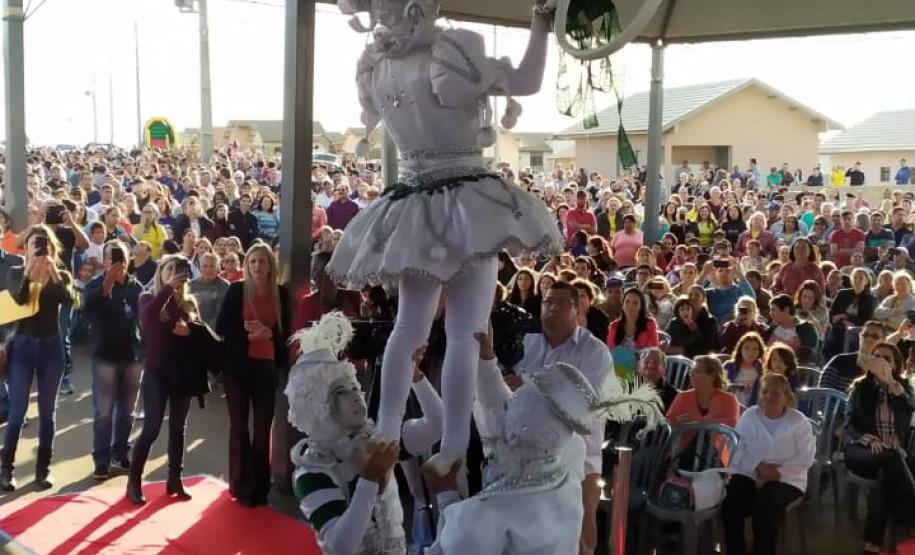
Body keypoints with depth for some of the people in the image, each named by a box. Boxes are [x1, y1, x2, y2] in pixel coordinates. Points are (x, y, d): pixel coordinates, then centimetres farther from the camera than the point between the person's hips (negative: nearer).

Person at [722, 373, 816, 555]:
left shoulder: (799, 421, -1)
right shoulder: (749, 415, 5)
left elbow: (805, 459, -7)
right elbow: (735, 450, -1)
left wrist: (778, 472, -18)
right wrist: (758, 466, -18)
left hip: (786, 479, -2)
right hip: (749, 474, 2)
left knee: (765, 505, -32)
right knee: (730, 502, -26)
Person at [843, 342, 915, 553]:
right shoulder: (860, 386, 8)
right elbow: (849, 423, 1)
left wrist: (890, 381, -32)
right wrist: (866, 439, -19)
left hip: (894, 453, 1)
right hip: (861, 450, -1)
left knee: (887, 473, -37)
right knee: (892, 458, -36)